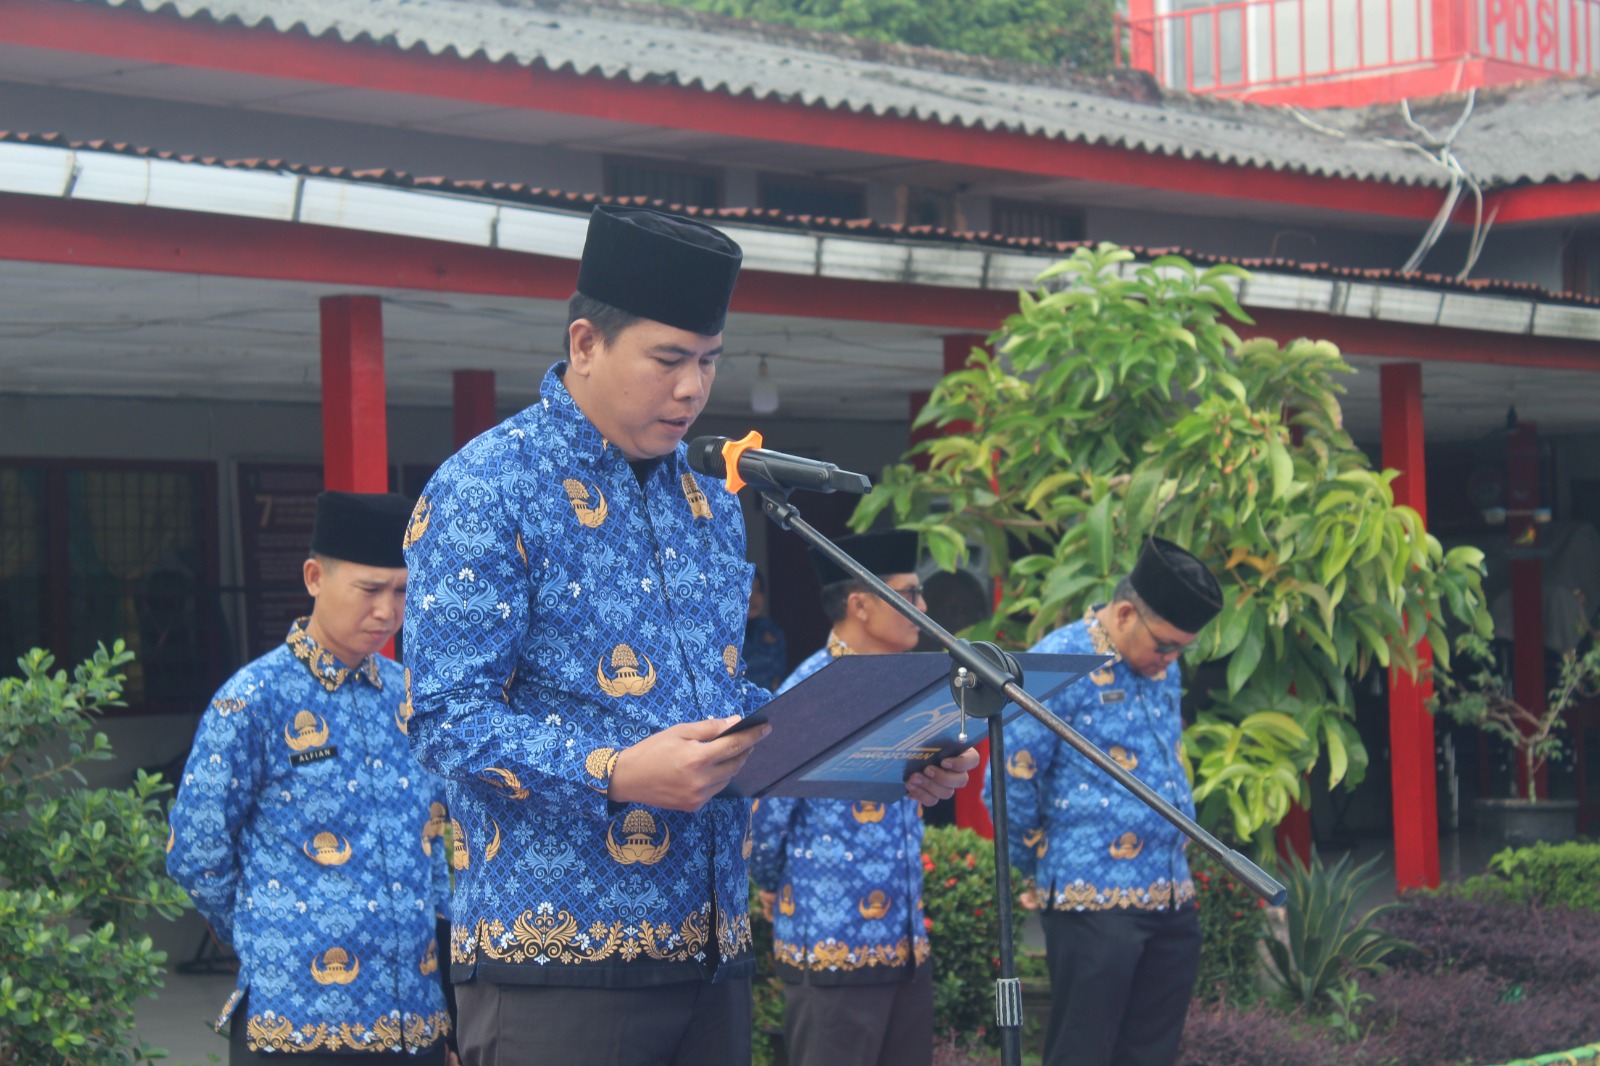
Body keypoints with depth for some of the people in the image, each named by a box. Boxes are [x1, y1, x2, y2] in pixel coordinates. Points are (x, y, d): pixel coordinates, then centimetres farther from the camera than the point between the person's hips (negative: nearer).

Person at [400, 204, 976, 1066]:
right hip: (555, 959, -7)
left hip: (711, 953, 7)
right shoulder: (484, 491, -7)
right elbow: (448, 719, -14)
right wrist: (614, 774, -28)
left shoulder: (711, 505, 17)